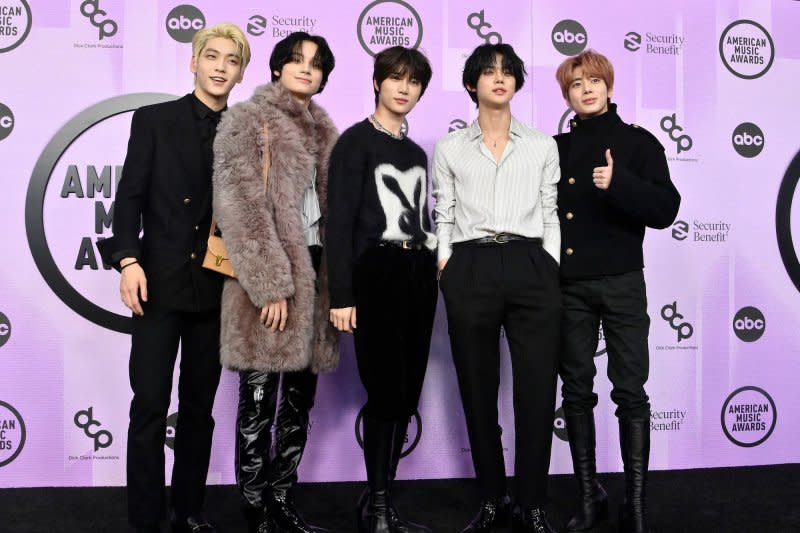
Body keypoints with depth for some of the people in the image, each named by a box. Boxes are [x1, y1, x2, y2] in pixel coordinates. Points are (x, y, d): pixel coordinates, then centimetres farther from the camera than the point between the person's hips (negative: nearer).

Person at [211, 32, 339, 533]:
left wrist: (335, 280, 9)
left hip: (314, 272, 7)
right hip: (269, 276, -7)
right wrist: (271, 284, -19)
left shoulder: (322, 129, 18)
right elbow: (242, 207, -12)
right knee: (259, 401, -1)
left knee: (300, 400, 10)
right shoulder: (248, 119, -2)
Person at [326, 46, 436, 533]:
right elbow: (340, 221, -9)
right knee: (386, 392, -7)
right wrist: (342, 294, -16)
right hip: (377, 273, -7)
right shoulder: (356, 141, -2)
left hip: (419, 274, 7)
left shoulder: (417, 153, 18)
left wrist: (432, 274, 11)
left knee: (406, 395, 7)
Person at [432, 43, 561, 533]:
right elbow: (443, 219, 10)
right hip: (470, 272, 0)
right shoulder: (450, 149, 12)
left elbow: (550, 215, 11)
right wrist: (445, 270, -2)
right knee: (478, 391, 5)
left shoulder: (543, 146, 13)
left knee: (537, 390, -3)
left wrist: (552, 272, 2)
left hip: (531, 268, 0)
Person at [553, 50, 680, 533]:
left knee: (630, 391, -1)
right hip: (568, 286, 4)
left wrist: (618, 183, -24)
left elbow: (665, 209, -10)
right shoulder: (556, 148, 11)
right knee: (577, 391, 7)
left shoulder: (638, 142, 0)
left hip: (620, 282, -3)